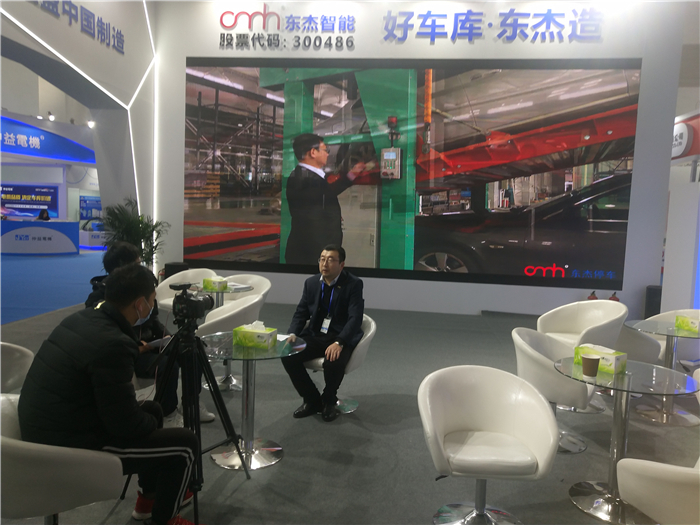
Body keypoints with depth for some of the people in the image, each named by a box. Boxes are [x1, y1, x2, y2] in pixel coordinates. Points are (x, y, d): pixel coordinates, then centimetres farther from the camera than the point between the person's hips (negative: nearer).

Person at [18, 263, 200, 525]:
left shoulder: (79, 319, 0)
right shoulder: (113, 345, -28)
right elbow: (125, 424, -21)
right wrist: (150, 423, -1)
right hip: (69, 450, -10)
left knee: (152, 410, 23)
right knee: (186, 444, -3)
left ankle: (149, 497, 38)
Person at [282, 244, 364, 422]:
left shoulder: (353, 284, -9)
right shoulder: (311, 283, 7)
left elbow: (355, 318, -17)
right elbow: (301, 313, 10)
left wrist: (339, 342, -33)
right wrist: (292, 334, -11)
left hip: (342, 338, -5)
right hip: (315, 335, 5)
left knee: (334, 362, -35)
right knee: (288, 355, -19)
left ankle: (329, 401, 0)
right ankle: (312, 400, 3)